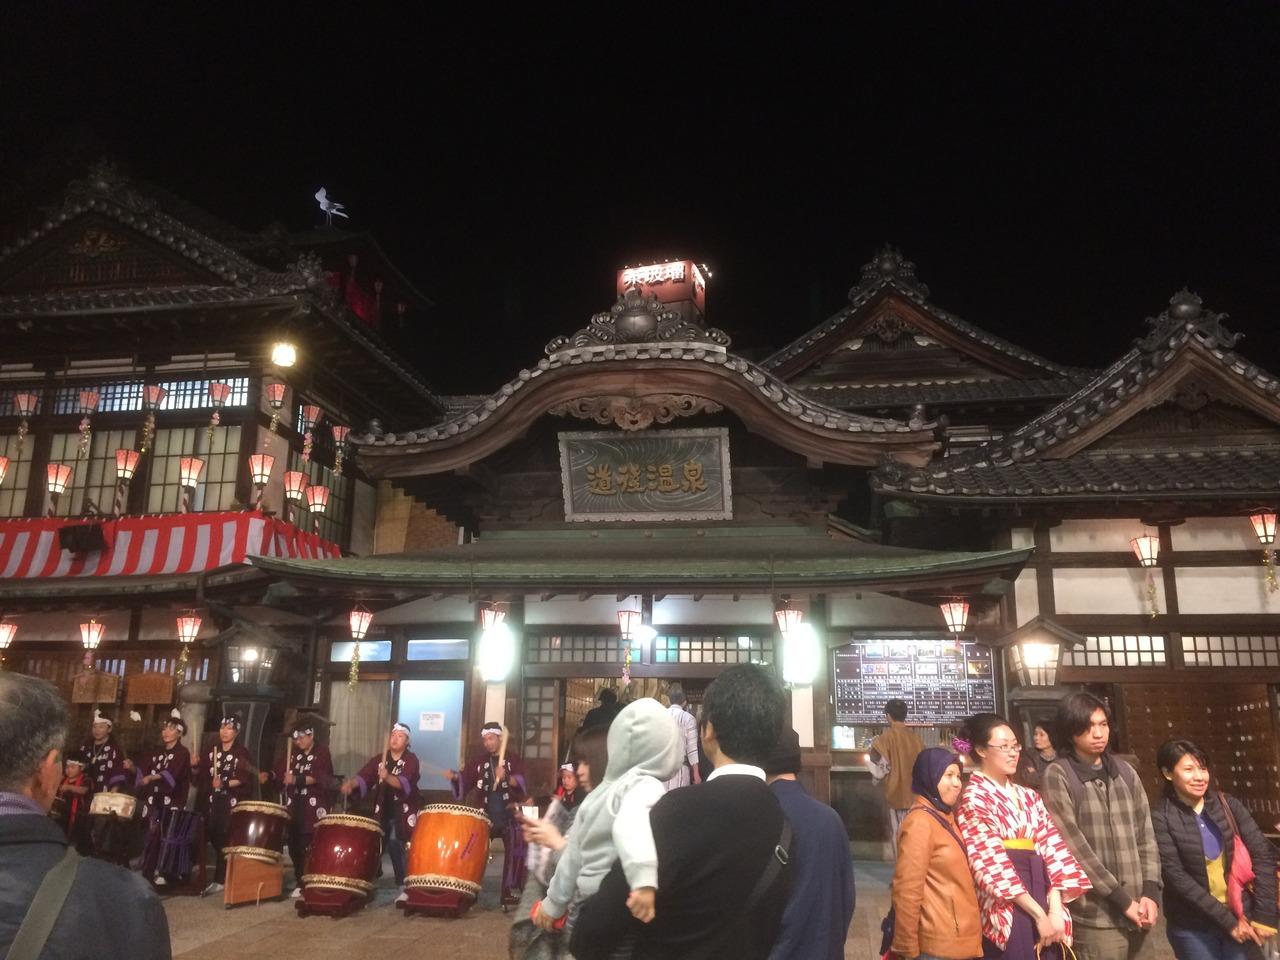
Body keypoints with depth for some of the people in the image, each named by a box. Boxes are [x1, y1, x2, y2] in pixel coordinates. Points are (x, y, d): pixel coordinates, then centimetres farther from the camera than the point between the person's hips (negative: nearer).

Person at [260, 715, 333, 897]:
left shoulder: (322, 753, -4)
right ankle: (300, 883, 20)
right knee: (294, 846, 8)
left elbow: (319, 777, -17)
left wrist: (297, 780, -28)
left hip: (314, 808, -6)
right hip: (293, 807, 6)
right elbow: (279, 771, 12)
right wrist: (268, 775, -9)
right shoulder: (292, 753, 14)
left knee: (311, 847, -8)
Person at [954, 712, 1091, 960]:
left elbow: (1051, 849, 6)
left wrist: (1055, 910, -7)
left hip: (1041, 899, 6)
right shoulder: (973, 799, -5)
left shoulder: (1029, 797, 15)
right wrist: (1039, 914, -13)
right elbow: (992, 863, -12)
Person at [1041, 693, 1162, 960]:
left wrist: (1150, 892, -1)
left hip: (1136, 913, 5)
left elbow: (1146, 836, 10)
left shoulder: (1125, 772, 10)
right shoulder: (1058, 776, -7)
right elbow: (1075, 848, -11)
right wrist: (1123, 900, -11)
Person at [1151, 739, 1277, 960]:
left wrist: (1264, 915, -8)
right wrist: (1226, 920, -16)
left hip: (1241, 918, 3)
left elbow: (1263, 855, -1)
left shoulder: (1228, 805, 1)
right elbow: (1176, 877, -14)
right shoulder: (1161, 817, -11)